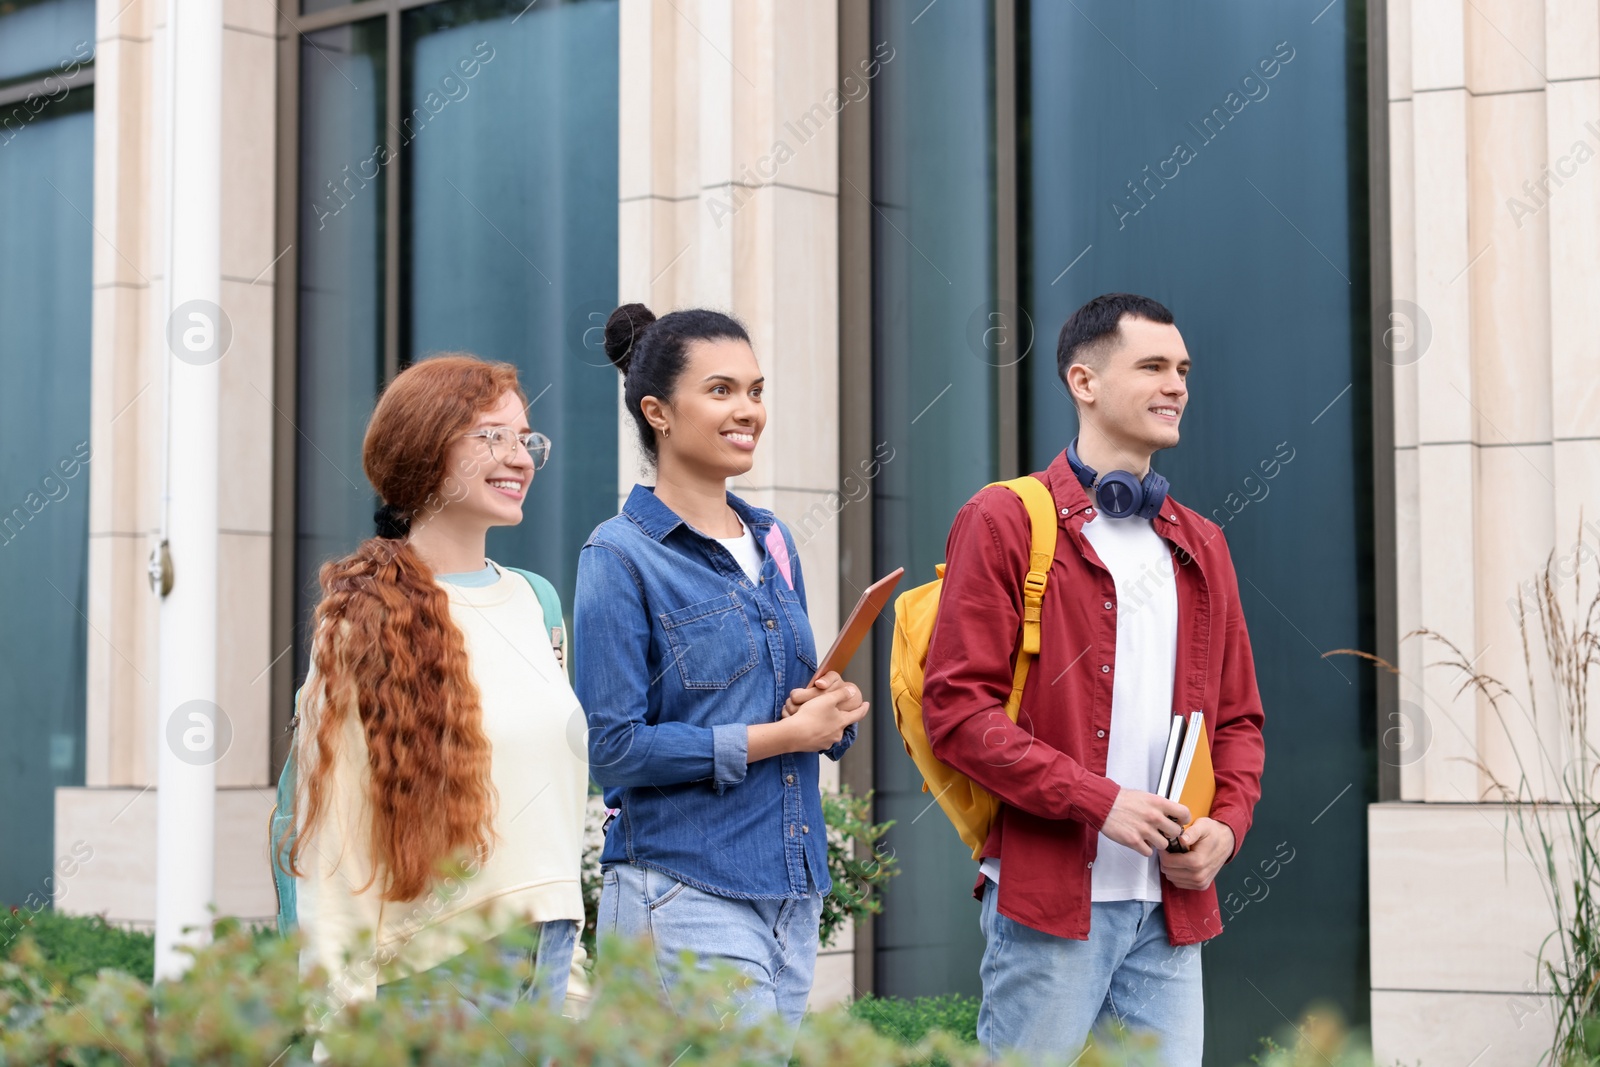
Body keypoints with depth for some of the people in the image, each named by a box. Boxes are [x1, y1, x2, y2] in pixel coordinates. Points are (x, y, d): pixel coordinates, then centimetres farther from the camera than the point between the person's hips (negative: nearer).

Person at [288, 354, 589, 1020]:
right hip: (437, 965, -6)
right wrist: (345, 1017, -13)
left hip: (544, 953, 6)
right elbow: (332, 838, -11)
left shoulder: (527, 600, 11)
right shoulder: (367, 620, -9)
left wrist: (570, 966, 14)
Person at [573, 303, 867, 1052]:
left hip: (792, 892, 7)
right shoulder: (620, 556, -7)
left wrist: (831, 711, -3)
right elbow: (612, 748, -13)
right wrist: (779, 736, -13)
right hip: (683, 896, -7)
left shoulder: (773, 543, 14)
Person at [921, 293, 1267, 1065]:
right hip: (1049, 895, -5)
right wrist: (1097, 800, -15)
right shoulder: (1005, 523, -1)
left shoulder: (1200, 546, 18)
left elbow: (1237, 718, 22)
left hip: (1171, 905, 6)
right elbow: (955, 709, -9)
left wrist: (1226, 825, 2)